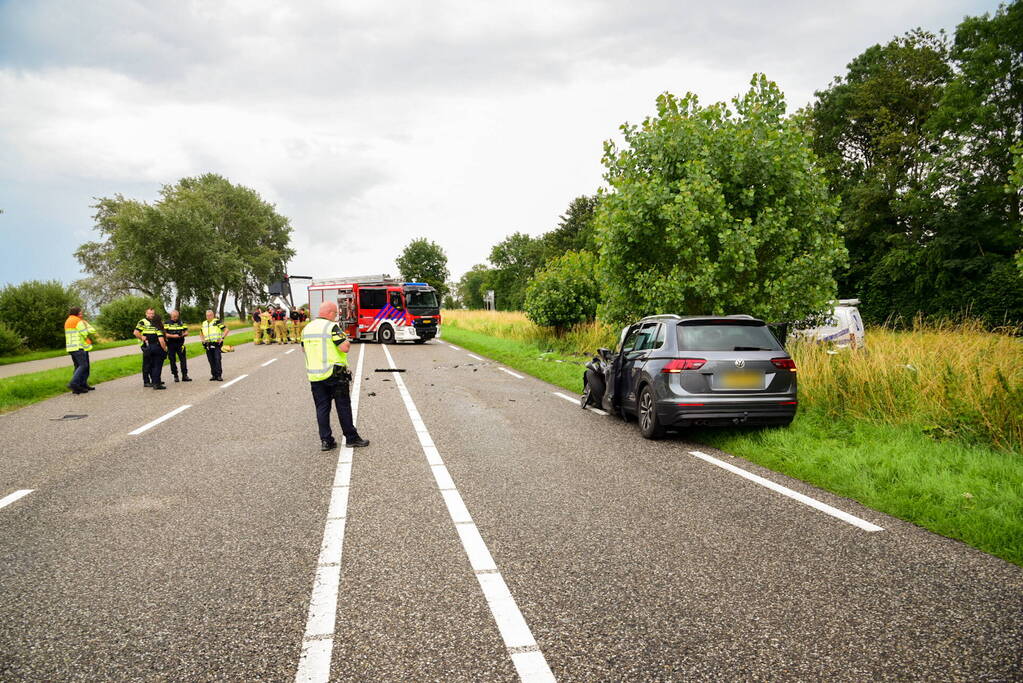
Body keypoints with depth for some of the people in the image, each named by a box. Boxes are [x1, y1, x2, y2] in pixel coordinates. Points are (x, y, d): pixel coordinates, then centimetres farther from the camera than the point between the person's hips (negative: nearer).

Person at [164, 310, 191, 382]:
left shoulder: (181, 323, 11)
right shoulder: (167, 324, 3)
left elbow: (186, 332, 10)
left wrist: (183, 334, -12)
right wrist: (173, 336, -18)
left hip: (180, 344, 2)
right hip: (171, 345, -2)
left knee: (183, 359, -4)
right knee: (173, 361, 3)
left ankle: (184, 375, 0)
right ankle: (175, 376, 11)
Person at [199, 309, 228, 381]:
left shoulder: (217, 322, -1)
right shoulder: (204, 323, 15)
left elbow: (227, 330, -3)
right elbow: (201, 333, 32)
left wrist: (222, 338, -10)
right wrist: (203, 339, 15)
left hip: (216, 344, -5)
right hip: (208, 345, 5)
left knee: (217, 359, -13)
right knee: (211, 361, 6)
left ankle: (219, 375, -13)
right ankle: (214, 375, 13)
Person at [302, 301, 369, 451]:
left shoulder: (307, 329, 9)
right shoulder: (332, 327, -13)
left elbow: (304, 349, 22)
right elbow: (344, 348, -19)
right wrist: (347, 342, 1)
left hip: (314, 375, 6)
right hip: (334, 374, -6)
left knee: (322, 408, 9)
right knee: (343, 406, 4)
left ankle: (325, 440, 10)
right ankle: (351, 438, 11)